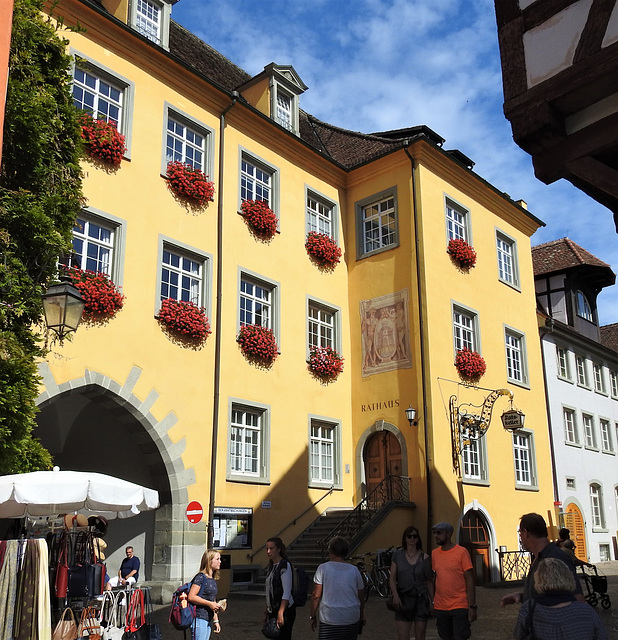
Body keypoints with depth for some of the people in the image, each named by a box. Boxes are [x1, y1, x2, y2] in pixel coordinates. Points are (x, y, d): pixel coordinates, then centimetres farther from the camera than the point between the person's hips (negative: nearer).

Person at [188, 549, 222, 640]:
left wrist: (216, 620, 21)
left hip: (208, 620, 8)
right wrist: (209, 603, -17)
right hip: (199, 618, -8)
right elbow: (191, 597, -17)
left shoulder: (213, 580, 15)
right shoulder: (201, 577, -10)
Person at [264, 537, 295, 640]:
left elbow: (287, 593, -17)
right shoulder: (272, 566, 13)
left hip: (285, 610, -8)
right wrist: (267, 611, 17)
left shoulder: (284, 565, -12)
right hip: (273, 610, 8)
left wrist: (280, 613, -22)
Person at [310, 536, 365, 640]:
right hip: (352, 620, 3)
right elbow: (361, 597, 9)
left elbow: (316, 596, -6)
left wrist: (312, 616, 4)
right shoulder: (354, 570, 3)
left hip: (330, 620, -3)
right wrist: (362, 616, 23)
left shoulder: (323, 568, -5)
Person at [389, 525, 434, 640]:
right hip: (403, 600, 0)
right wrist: (395, 595, -11)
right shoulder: (398, 555, 2)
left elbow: (429, 581, 5)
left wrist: (432, 602, 3)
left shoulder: (424, 557, 1)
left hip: (421, 599, 0)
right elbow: (392, 579, 3)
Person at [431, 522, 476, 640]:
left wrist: (472, 607, -11)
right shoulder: (434, 553, 7)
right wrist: (431, 603, 9)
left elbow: (470, 581, -7)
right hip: (440, 607, 5)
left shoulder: (461, 552, -7)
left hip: (459, 607, -5)